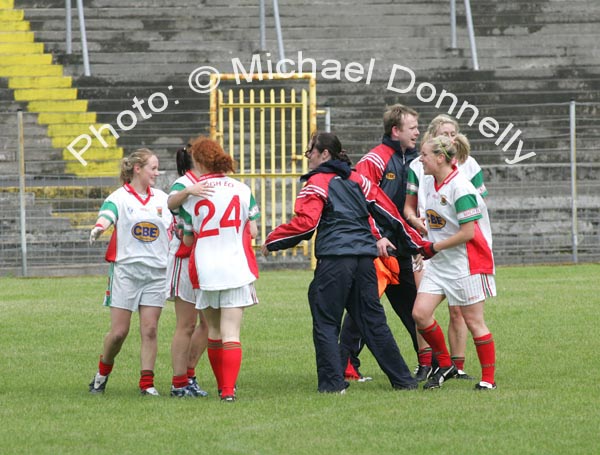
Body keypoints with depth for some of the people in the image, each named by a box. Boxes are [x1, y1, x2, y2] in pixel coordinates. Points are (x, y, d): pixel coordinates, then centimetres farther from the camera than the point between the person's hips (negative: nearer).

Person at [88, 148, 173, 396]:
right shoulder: (120, 197, -3)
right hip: (126, 270, -3)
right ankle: (102, 374, 21)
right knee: (119, 331, -2)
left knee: (150, 329, -2)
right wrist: (98, 228, -44)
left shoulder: (162, 198, 11)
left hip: (156, 272, 3)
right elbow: (107, 215, -23)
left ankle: (147, 383, 3)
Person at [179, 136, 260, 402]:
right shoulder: (242, 190, 2)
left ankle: (223, 385, 24)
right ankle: (228, 389, -14)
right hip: (237, 269, 0)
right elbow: (253, 232, 4)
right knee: (231, 333, -4)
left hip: (205, 270, 0)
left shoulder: (190, 195, -2)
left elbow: (188, 240, 2)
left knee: (214, 330, 16)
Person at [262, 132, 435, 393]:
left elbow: (305, 223, -12)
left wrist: (271, 241, -1)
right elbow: (389, 213, 17)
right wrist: (420, 245, 24)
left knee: (325, 323, 2)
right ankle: (403, 379, 12)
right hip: (364, 257, 6)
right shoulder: (357, 180, 17)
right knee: (373, 321, 12)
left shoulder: (317, 183, 0)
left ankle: (332, 382, -5)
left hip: (334, 260, -6)